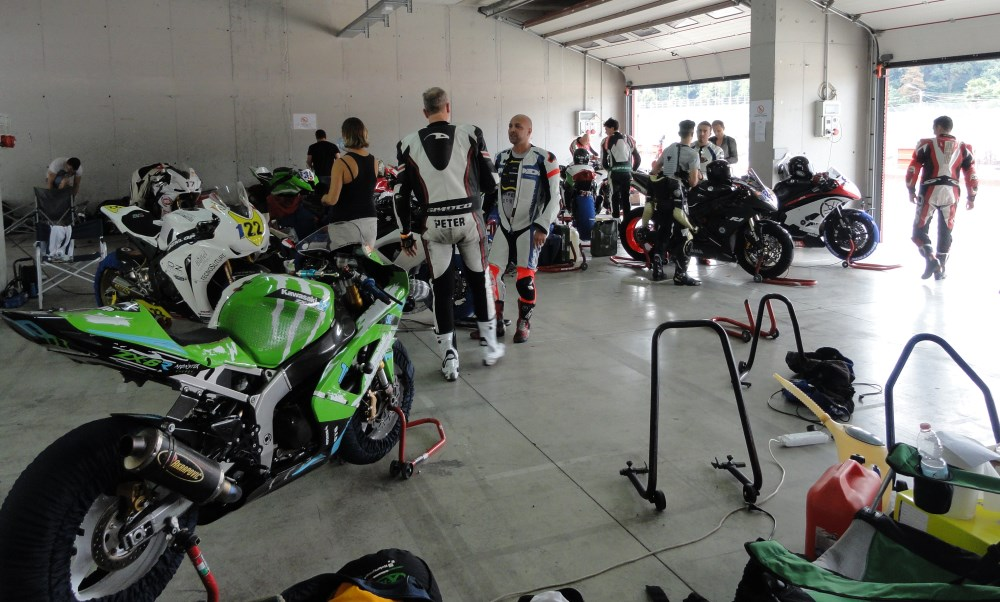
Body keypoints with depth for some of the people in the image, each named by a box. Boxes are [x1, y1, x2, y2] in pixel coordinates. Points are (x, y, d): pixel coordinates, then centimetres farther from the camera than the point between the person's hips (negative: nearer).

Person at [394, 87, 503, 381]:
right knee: (480, 280, 17)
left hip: (433, 223, 0)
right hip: (469, 218, 0)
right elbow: (491, 183, 2)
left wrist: (405, 234, 13)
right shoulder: (470, 135, -1)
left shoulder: (408, 144, 2)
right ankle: (490, 346, 26)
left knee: (442, 288, 9)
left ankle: (449, 358, 10)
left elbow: (401, 195, 3)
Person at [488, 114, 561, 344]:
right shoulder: (501, 158, 10)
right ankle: (495, 321, 17)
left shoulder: (544, 159, -8)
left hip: (529, 228, -5)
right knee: (490, 274, -1)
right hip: (504, 227, 5)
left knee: (525, 279, -6)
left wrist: (542, 227, -13)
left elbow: (554, 197, -8)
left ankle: (524, 324, 16)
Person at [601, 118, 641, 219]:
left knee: (615, 195, 9)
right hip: (627, 172, 3)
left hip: (615, 172, -3)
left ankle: (616, 217, 6)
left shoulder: (607, 141, -1)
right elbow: (638, 158, 12)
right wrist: (632, 170, 20)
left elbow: (604, 160, -3)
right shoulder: (629, 139, 11)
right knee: (626, 196, 10)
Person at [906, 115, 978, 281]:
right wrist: (971, 197, 17)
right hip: (951, 193, 3)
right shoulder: (963, 148, 10)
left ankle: (931, 259, -16)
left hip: (930, 192, -3)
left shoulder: (927, 145, 0)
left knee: (919, 229, 4)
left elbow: (913, 169, -4)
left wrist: (911, 190, 7)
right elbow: (971, 175, 9)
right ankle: (940, 269, 13)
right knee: (945, 232, 12)